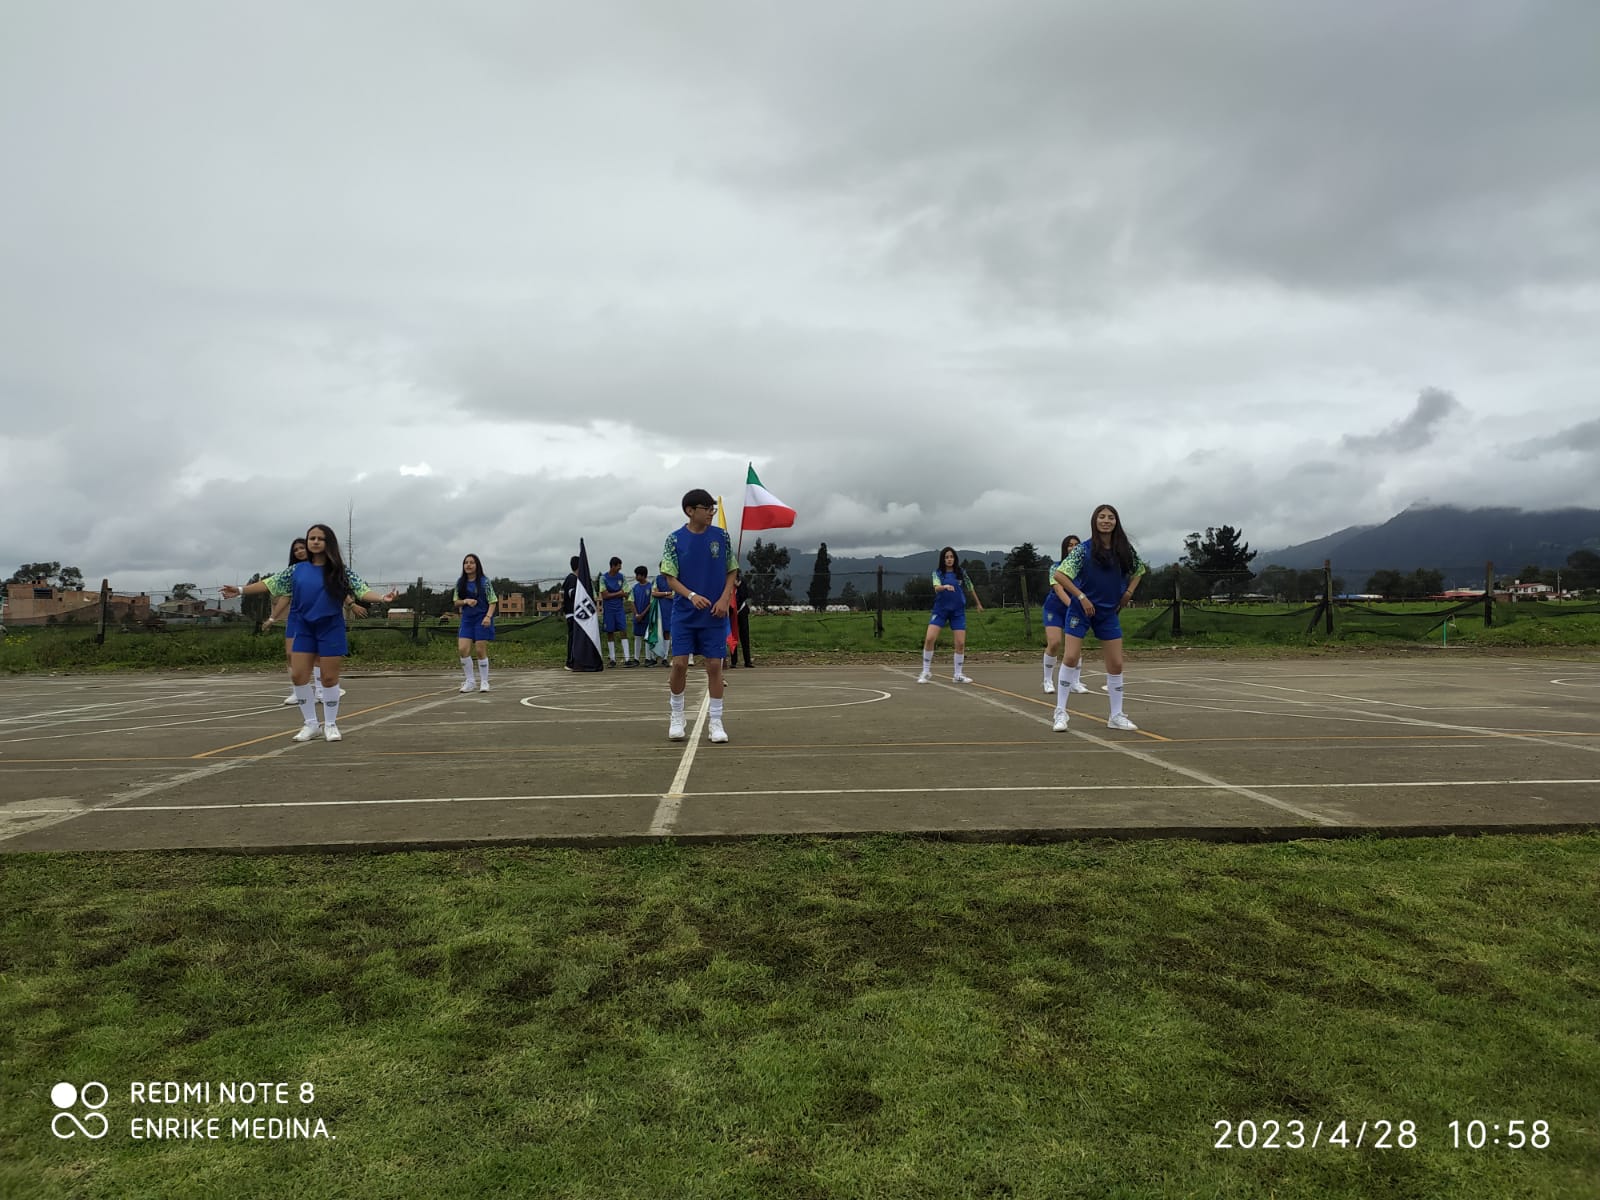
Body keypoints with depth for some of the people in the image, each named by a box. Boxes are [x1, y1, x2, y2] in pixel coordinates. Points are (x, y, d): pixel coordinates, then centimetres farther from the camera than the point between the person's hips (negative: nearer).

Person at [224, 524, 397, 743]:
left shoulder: (339, 571, -3)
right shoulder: (297, 570, 6)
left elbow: (362, 589, -12)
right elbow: (270, 584, 10)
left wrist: (382, 598, -29)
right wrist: (241, 590, 4)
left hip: (331, 628, -3)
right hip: (304, 628, 3)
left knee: (329, 677, 1)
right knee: (298, 675, 1)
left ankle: (330, 724, 15)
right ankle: (310, 723, 16)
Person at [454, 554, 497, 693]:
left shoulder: (484, 581, -5)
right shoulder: (460, 583, 6)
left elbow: (493, 601, -5)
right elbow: (456, 602, 11)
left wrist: (488, 616, -20)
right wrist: (465, 601, -11)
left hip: (482, 619, -4)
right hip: (466, 619, 4)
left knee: (480, 650, -2)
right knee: (462, 649, -7)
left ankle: (484, 682, 11)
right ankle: (470, 681, 5)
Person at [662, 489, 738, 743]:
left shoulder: (721, 536, 1)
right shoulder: (675, 539, -3)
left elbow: (731, 571, 7)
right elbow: (670, 578, -3)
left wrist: (725, 598, -9)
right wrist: (692, 595, -20)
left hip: (715, 615, 1)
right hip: (684, 614, -1)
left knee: (714, 666, 1)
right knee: (679, 664, -2)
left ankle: (716, 722, 12)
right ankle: (676, 717, 18)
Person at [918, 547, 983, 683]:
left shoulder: (960, 572, 2)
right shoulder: (937, 572, -2)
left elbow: (970, 588, 15)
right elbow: (936, 587, -20)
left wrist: (978, 604, 24)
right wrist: (945, 586, -42)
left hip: (958, 611, 2)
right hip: (940, 609, -1)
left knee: (960, 643, -4)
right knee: (929, 639, -14)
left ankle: (958, 675, 13)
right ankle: (926, 672, 1)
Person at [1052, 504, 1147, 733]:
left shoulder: (1124, 549, -1)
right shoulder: (1084, 549, -12)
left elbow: (1139, 569, 18)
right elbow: (1060, 574, -17)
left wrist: (1129, 592, 4)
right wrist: (1082, 597, -22)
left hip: (1108, 612, 4)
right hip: (1081, 609, -4)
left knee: (1116, 664, 3)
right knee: (1070, 658, -10)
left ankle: (1116, 716, 16)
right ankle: (1060, 713, -2)